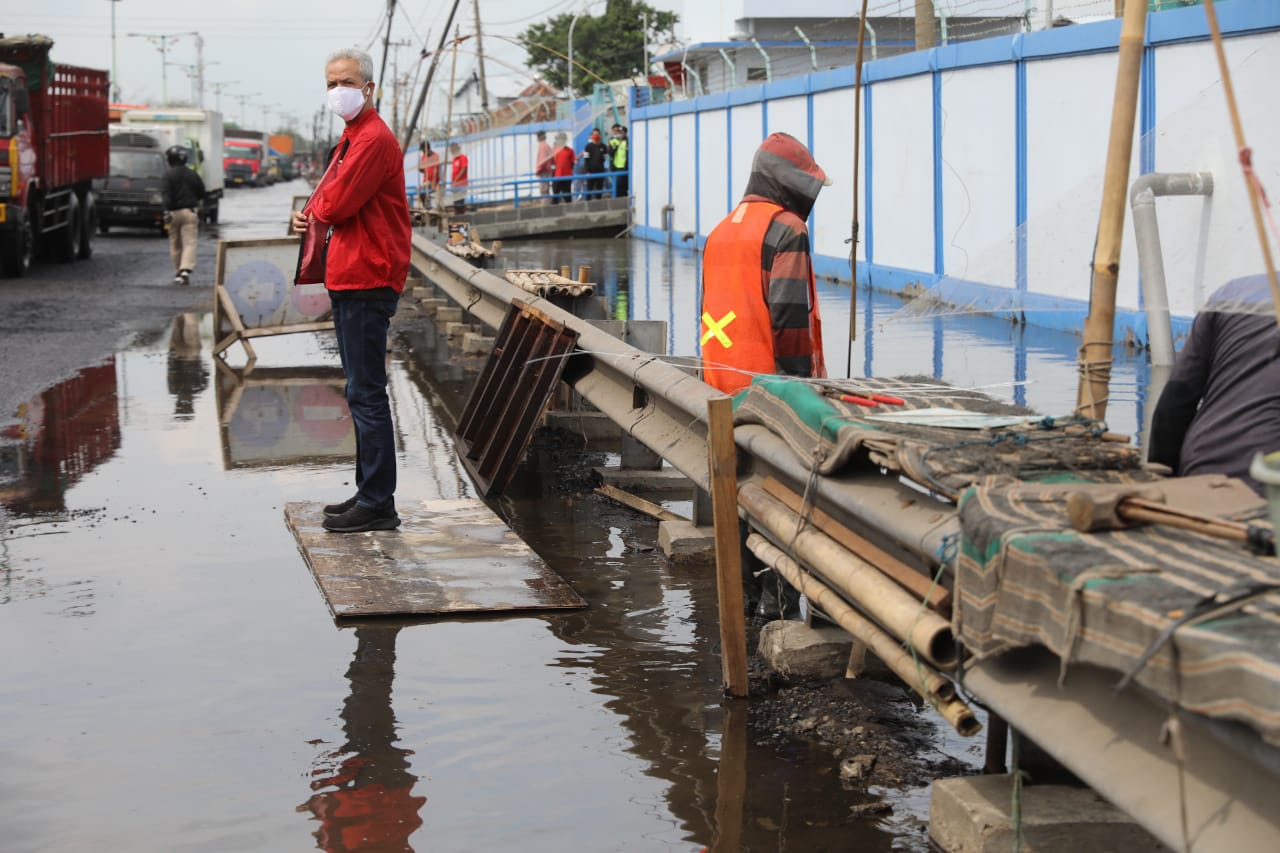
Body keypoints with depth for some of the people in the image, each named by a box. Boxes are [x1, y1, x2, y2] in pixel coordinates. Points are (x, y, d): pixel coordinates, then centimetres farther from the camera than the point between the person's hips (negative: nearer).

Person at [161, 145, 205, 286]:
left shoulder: (167, 175, -5)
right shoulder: (192, 175, 5)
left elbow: (166, 195, -17)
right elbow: (201, 193, 12)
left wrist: (168, 210, -19)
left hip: (174, 212, -1)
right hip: (190, 212, 1)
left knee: (175, 245, 11)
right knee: (189, 243, -5)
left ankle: (178, 273, 16)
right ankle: (185, 270, -23)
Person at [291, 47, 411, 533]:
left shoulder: (375, 139, -14)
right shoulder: (352, 139, 20)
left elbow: (339, 203, -20)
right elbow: (329, 197, 21)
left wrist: (314, 211, 2)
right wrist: (311, 215, -1)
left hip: (367, 280, -11)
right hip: (350, 279, 11)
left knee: (366, 393, -9)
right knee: (362, 391, 16)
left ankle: (377, 504, -6)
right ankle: (368, 493, 24)